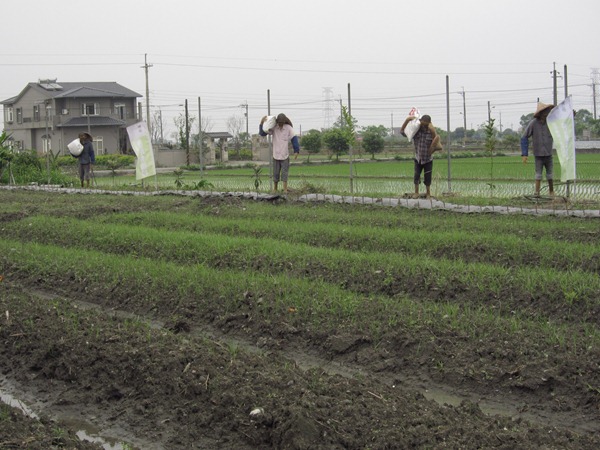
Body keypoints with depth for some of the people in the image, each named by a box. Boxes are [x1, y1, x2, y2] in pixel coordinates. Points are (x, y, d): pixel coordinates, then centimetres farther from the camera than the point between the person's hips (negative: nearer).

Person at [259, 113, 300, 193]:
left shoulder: (289, 128, -8)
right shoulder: (274, 128, -3)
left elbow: (294, 139, -7)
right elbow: (262, 133, -6)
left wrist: (296, 151, -14)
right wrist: (261, 123, -23)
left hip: (285, 156, -2)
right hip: (276, 156, 2)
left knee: (284, 174, -6)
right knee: (276, 174, 9)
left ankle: (285, 190, -6)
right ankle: (274, 189, 20)